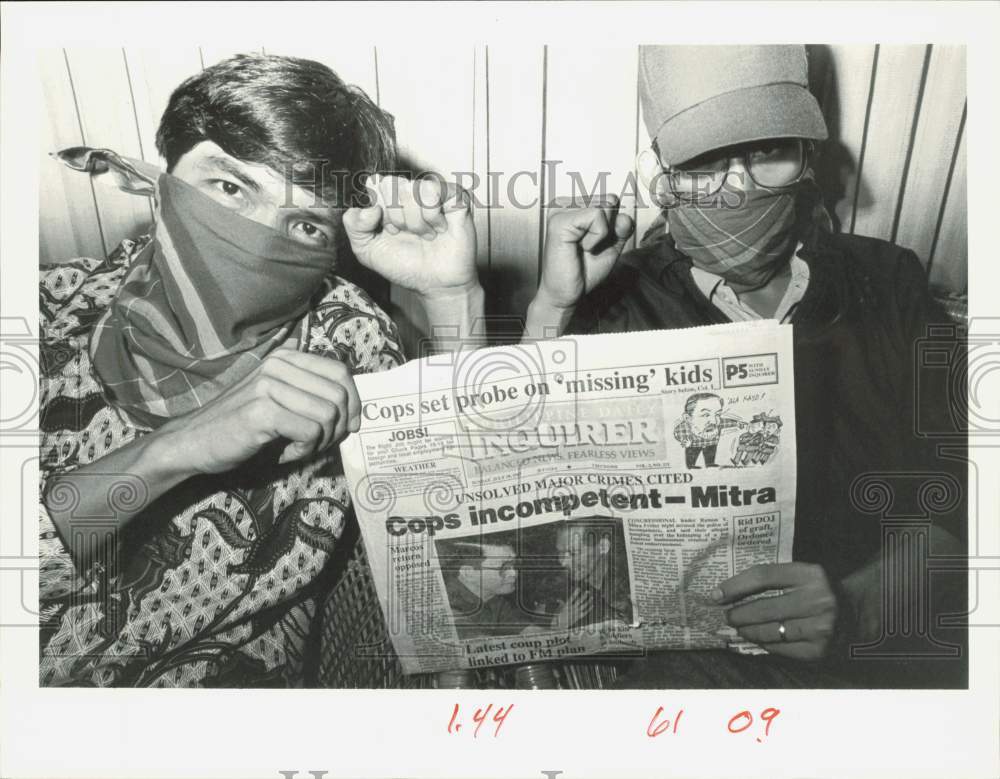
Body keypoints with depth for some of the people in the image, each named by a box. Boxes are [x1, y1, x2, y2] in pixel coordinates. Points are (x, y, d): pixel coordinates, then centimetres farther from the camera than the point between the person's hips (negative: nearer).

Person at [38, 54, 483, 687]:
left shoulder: (340, 332, -8)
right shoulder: (56, 311, -8)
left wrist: (452, 295, -20)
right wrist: (178, 449, -28)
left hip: (238, 679, 0)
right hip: (46, 678, 1)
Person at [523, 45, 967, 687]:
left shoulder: (887, 285, 6)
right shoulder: (617, 308, -1)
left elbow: (955, 489, 1)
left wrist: (860, 604, -18)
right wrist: (551, 309, -17)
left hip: (916, 645, 5)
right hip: (711, 655, -4)